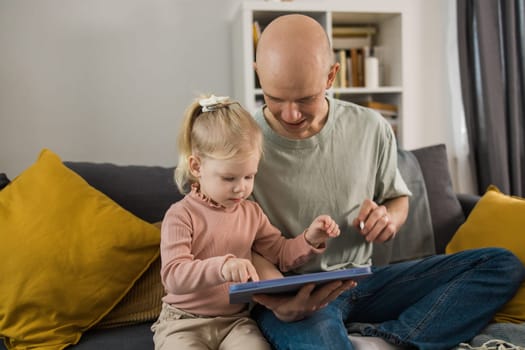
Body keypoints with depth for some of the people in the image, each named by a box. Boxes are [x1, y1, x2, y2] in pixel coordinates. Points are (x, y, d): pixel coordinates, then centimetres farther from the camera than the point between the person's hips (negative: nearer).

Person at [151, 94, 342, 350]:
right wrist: (221, 267, -39)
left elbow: (281, 254, 13)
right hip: (184, 322, -3)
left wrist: (309, 239, -7)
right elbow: (173, 275, -22)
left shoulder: (251, 212, 6)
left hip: (235, 319, 4)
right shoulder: (181, 216, -12)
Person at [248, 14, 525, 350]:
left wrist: (388, 219, -10)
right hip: (288, 295, -5)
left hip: (362, 281, 6)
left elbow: (398, 198, 15)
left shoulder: (372, 129, -1)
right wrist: (278, 304, -29)